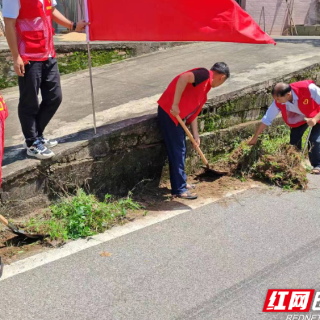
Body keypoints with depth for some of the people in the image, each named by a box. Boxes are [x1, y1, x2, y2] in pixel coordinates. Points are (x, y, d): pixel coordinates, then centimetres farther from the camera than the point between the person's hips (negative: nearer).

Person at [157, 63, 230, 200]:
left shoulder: (205, 87, 19)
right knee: (176, 151, -4)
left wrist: (195, 135, 17)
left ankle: (181, 182, 31)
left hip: (177, 115, 10)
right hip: (169, 112, -10)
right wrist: (175, 104, -27)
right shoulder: (205, 74, -9)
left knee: (180, 150, 18)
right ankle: (179, 189, 5)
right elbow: (183, 78, -27)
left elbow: (193, 111, 20)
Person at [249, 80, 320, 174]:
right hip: (300, 117, 4)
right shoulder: (278, 103, -27)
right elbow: (267, 119, -17)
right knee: (294, 139, -4)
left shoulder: (308, 88, -41)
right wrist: (255, 137, -13)